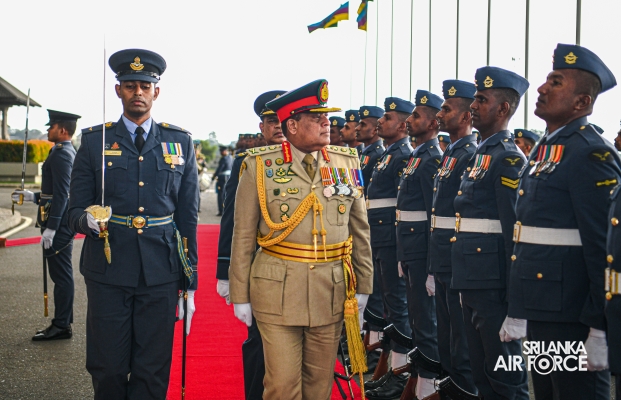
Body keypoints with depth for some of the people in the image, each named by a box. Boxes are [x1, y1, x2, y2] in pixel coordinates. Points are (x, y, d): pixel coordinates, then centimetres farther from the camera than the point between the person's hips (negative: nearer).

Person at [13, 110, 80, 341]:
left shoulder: (61, 154, -15)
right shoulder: (67, 152, 16)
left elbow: (62, 194, -21)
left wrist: (50, 228, -21)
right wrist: (34, 197, 22)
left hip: (58, 225, -10)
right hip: (63, 224, 10)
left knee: (61, 276, -4)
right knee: (62, 275, 14)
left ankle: (61, 326, 3)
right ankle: (63, 322, 22)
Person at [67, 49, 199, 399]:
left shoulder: (181, 143, 7)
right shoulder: (94, 141, 5)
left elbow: (188, 218, 7)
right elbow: (76, 209, 7)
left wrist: (189, 283, 4)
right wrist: (87, 220, -19)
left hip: (161, 276, 1)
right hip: (108, 274, 0)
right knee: (107, 372, 5)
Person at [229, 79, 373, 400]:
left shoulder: (347, 164, 5)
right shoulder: (260, 167, -4)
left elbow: (360, 231, 11)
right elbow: (243, 237, -1)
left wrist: (363, 287, 10)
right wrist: (240, 296, -1)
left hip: (332, 293, 3)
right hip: (278, 292, -3)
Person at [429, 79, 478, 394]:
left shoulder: (473, 154, -16)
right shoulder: (451, 152, 14)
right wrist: (436, 253, 18)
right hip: (443, 254, 10)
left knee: (462, 327, 1)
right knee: (446, 324, 19)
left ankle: (466, 387, 12)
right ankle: (450, 378, 31)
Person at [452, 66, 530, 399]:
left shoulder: (508, 158, -13)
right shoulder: (481, 154, 15)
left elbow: (514, 230, -17)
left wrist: (511, 295, -18)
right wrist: (466, 283, 19)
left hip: (493, 283, -9)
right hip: (473, 281, 9)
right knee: (481, 370, 17)